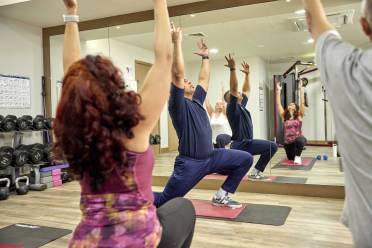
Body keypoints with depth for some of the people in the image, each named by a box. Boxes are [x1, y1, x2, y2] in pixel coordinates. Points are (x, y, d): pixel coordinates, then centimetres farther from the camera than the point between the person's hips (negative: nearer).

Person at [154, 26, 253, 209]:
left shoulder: (197, 100, 14)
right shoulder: (178, 103, -10)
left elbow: (204, 79, 23)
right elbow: (178, 74, -21)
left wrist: (205, 56, 25)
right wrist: (178, 43, -20)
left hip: (210, 157, 8)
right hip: (190, 162, -8)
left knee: (245, 159, 5)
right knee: (165, 200, -7)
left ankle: (221, 196, 11)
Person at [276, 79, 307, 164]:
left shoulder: (299, 116, -1)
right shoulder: (284, 116, 4)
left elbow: (302, 103, -9)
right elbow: (278, 104, 0)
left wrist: (301, 89, -9)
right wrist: (278, 90, 0)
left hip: (299, 140, -4)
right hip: (288, 142, 4)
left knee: (300, 140, -39)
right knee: (291, 158, 18)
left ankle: (298, 156, -15)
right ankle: (295, 156, 54)